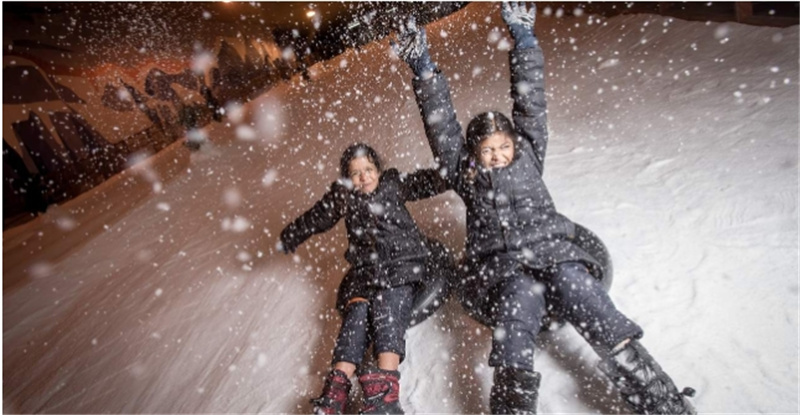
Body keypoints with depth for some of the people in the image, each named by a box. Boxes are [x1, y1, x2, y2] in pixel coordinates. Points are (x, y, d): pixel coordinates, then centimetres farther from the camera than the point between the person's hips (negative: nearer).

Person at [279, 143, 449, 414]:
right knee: (357, 313, -21)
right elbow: (314, 219, 23)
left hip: (402, 265, -2)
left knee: (386, 308, -25)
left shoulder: (395, 184, 9)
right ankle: (335, 391, -26)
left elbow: (430, 182, 6)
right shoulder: (342, 197, 11)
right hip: (365, 270, 2)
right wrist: (289, 239, 33)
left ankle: (385, 391, -35)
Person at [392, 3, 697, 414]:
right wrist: (423, 70, 7)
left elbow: (530, 104, 16)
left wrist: (524, 40, 15)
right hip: (501, 270, -1)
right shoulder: (464, 174, 15)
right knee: (513, 354, -25)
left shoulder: (528, 154, 21)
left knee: (612, 333, -16)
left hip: (554, 253, 2)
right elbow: (440, 124, 10)